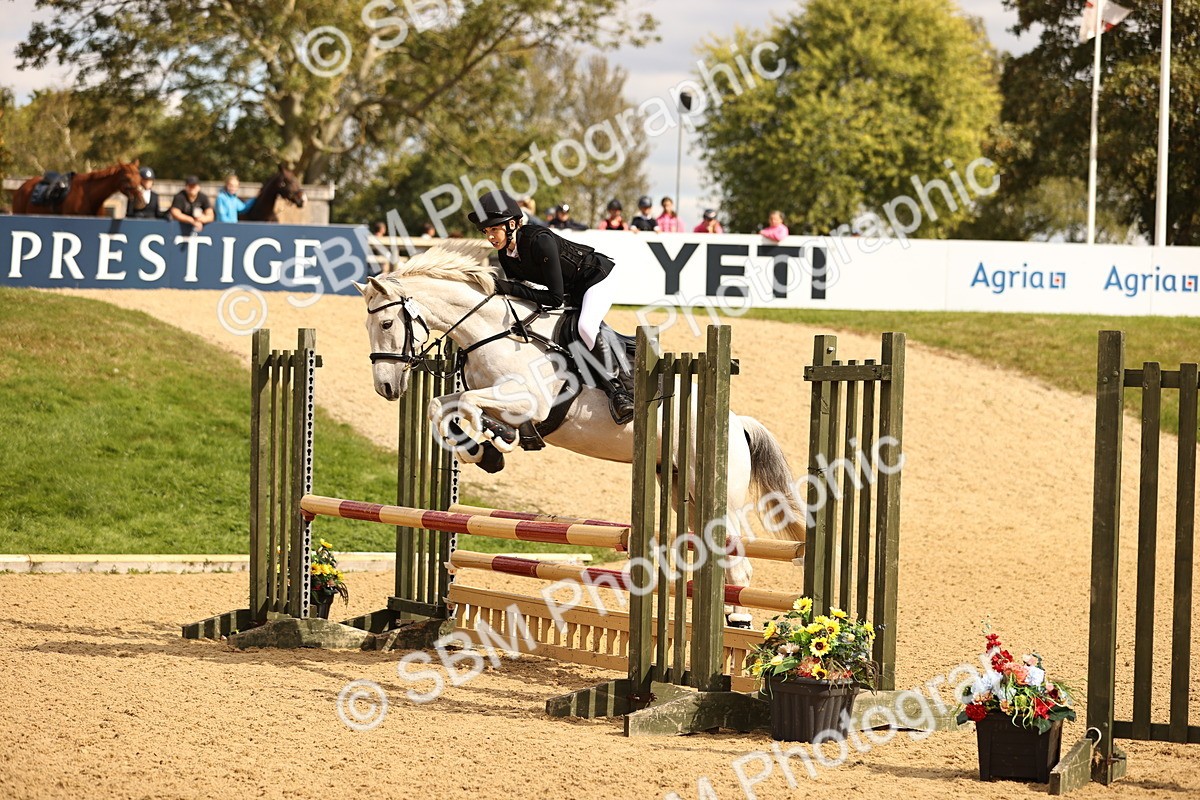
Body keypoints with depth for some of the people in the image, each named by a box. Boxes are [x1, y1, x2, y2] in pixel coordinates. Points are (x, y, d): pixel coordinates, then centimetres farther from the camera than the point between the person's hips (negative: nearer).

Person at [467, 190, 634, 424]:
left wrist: (512, 289, -35)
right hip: (571, 291, 10)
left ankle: (615, 389, -20)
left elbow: (556, 298, -34)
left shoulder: (540, 240, -34)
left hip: (597, 278, -10)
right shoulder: (506, 255, -9)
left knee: (586, 326, -33)